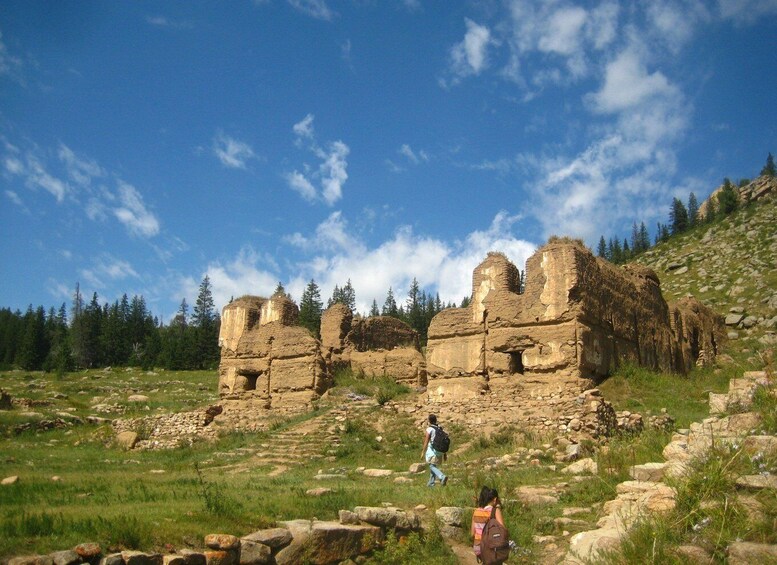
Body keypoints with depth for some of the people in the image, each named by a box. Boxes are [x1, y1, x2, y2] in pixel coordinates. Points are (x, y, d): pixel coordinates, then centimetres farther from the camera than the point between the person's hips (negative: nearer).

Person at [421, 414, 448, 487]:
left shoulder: (429, 429, -11)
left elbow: (426, 442, -13)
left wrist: (423, 452, -5)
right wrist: (444, 453, 14)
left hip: (432, 450, -6)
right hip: (440, 450, 6)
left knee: (432, 466, 0)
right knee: (433, 465, 18)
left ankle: (442, 477, -24)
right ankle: (431, 483, 22)